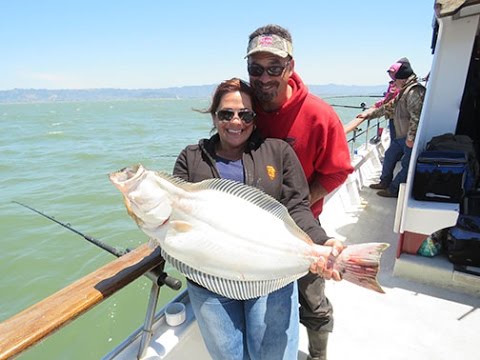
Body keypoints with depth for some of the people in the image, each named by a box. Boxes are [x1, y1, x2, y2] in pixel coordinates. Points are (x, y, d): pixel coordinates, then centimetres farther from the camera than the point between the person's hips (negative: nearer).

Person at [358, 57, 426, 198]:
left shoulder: (414, 91, -20)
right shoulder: (403, 91, 15)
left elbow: (416, 117, -27)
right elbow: (389, 107, 25)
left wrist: (410, 138, -25)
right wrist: (369, 115, 26)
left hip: (408, 138, -10)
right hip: (399, 136, 10)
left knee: (406, 165, 1)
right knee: (389, 156, 18)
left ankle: (394, 190, 9)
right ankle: (385, 182, 33)